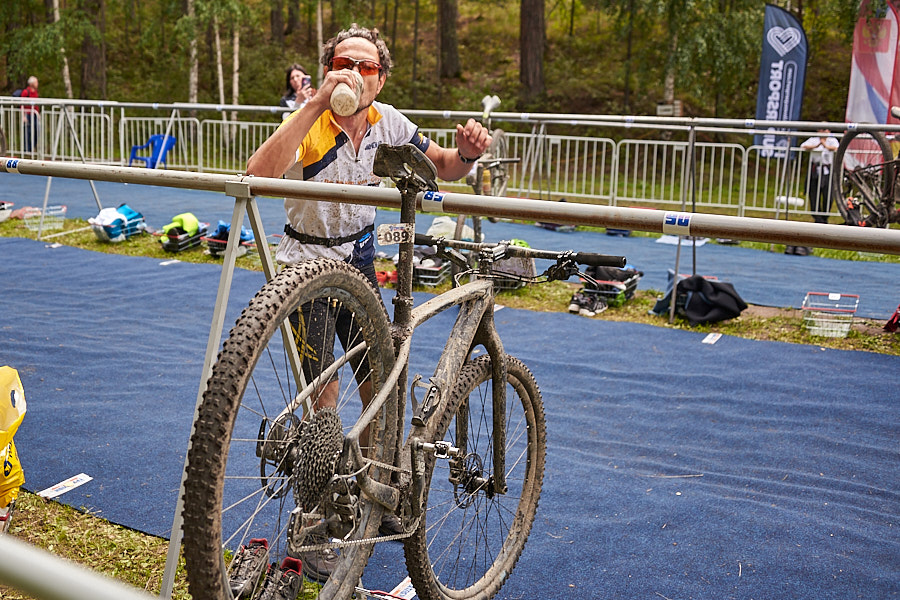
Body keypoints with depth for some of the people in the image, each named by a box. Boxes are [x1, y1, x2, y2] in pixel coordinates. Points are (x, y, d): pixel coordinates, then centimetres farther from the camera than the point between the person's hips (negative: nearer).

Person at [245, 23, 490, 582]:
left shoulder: (386, 121, -6)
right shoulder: (309, 122, -21)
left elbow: (443, 167, 6)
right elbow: (259, 173, -41)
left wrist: (467, 151, -18)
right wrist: (318, 102, -45)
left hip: (359, 260, 5)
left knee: (378, 383, 11)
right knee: (324, 393, -8)